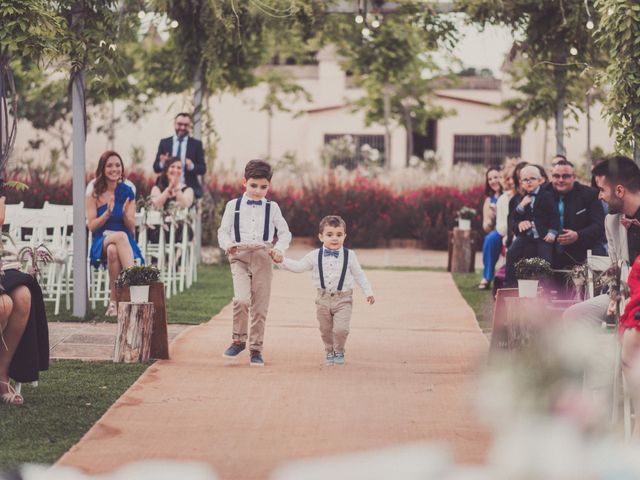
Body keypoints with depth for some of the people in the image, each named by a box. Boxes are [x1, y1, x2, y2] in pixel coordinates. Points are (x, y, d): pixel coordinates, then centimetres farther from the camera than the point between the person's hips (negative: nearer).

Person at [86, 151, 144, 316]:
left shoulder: (127, 193, 10)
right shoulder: (94, 195, 8)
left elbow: (132, 227, 7)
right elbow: (91, 225, 1)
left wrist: (125, 214, -14)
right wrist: (107, 213, -14)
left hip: (124, 241, 1)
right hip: (101, 243, -1)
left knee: (113, 250, -39)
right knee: (120, 236, -38)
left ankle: (114, 300, -39)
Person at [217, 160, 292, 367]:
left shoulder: (272, 208, 10)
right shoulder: (233, 206, 8)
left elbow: (285, 233, 12)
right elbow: (223, 231, 9)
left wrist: (279, 249, -8)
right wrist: (227, 244, -13)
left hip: (263, 258, 1)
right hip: (240, 257, -1)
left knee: (260, 307, 2)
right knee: (241, 299, -21)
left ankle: (256, 349, 13)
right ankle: (239, 340, -3)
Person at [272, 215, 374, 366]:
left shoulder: (349, 255, -2)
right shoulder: (315, 256, 0)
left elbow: (359, 275, 6)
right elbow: (298, 266, 5)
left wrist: (368, 292, 5)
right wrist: (282, 261, -7)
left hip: (343, 298, -2)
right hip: (323, 298, 2)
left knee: (341, 329, -13)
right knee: (325, 329, 11)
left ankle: (339, 352, 13)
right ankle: (329, 352, 34)